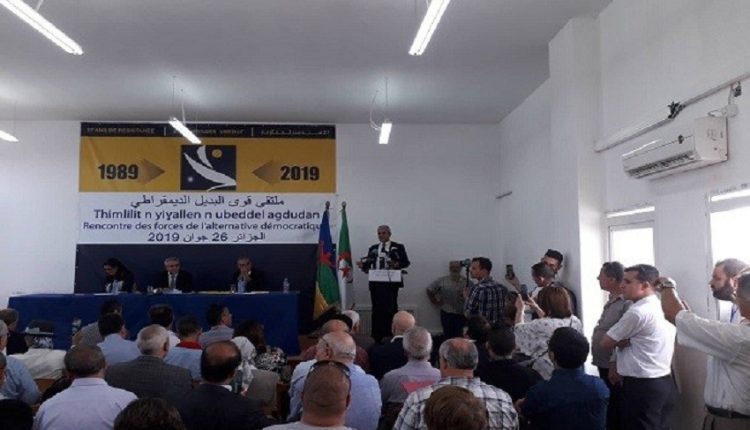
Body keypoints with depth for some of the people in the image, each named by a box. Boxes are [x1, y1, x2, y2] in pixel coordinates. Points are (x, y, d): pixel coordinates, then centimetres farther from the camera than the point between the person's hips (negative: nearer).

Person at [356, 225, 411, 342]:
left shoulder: (398, 247, 7)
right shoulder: (373, 248, 18)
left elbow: (406, 262, -1)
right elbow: (368, 265, 11)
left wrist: (397, 264, -19)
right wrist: (362, 265, -10)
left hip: (391, 282, -3)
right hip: (375, 283, 3)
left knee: (391, 308, -6)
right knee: (377, 309, 3)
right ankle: (377, 336, 8)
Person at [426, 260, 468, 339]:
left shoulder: (466, 282, 0)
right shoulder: (442, 281, 2)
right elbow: (429, 290, 12)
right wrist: (435, 302, 8)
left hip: (462, 315, 0)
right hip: (447, 314, 1)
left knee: (461, 338, -1)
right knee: (448, 336, 5)